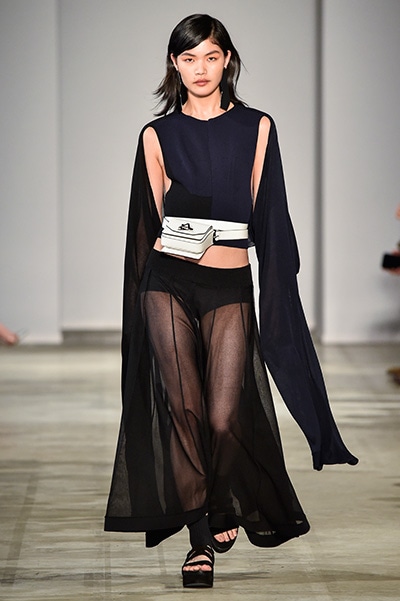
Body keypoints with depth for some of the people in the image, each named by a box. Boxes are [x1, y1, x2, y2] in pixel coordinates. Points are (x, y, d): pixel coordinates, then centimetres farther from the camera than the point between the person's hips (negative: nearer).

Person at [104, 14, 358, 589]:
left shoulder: (256, 128, 7)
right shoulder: (158, 135, 7)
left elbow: (268, 217, 5)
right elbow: (154, 218, 10)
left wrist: (278, 298, 2)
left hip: (231, 288, 0)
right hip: (168, 285, 1)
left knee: (224, 416, -5)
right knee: (183, 407, -6)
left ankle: (225, 504, 25)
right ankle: (202, 538, 2)